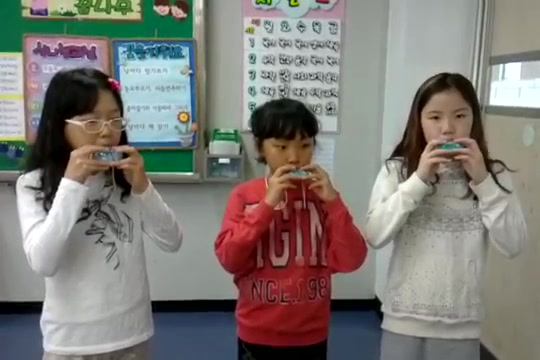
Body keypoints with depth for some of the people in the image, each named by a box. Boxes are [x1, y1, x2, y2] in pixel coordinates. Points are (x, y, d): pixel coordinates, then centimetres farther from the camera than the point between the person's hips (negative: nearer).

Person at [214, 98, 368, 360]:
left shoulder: (322, 195, -2)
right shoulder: (244, 195, -5)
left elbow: (351, 261, -8)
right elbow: (228, 259, -15)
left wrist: (333, 201, -17)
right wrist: (267, 204, -20)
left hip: (311, 336, 2)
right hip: (257, 335, -1)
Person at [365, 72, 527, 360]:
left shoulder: (493, 174, -1)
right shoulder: (397, 170, -5)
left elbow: (512, 245, -8)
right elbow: (375, 237, -15)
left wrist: (483, 182, -15)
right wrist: (418, 180, -20)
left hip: (460, 326, 1)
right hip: (403, 321, -1)